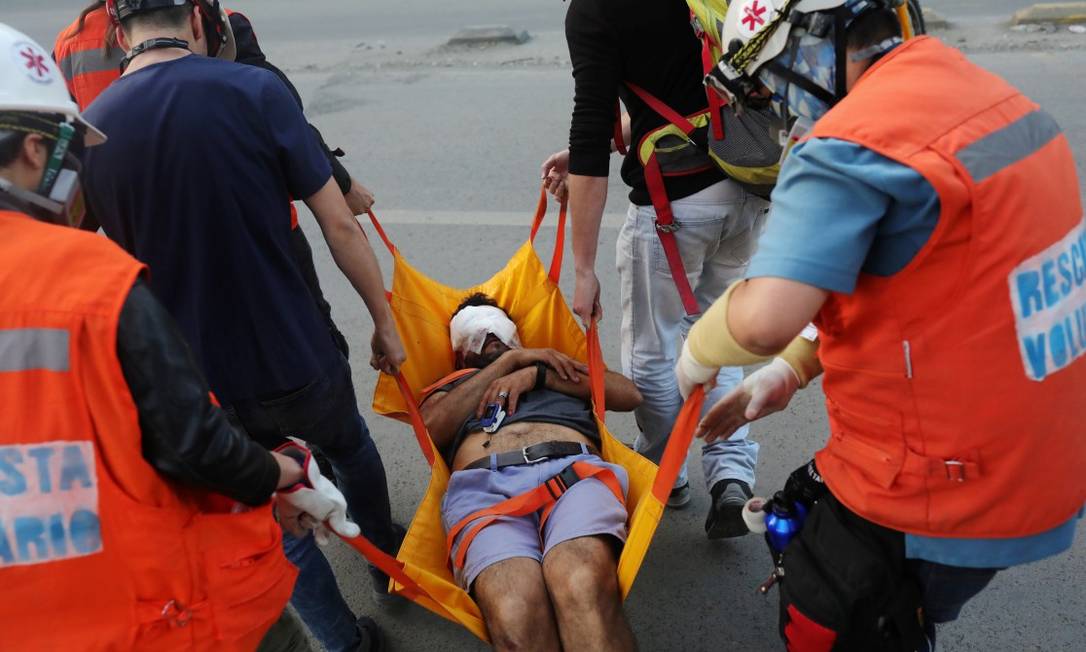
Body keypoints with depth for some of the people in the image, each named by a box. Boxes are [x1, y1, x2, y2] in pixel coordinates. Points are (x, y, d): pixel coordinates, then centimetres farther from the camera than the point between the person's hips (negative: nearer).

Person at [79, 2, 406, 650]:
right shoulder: (255, 90, -13)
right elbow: (340, 227, -12)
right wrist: (385, 321, 2)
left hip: (203, 384, 2)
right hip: (296, 360, -2)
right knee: (351, 449, 31)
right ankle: (387, 554, 55)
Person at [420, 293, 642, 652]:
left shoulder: (557, 366, 39)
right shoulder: (453, 387, 37)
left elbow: (629, 394, 23)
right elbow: (433, 427, 12)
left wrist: (538, 374, 14)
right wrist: (511, 359, 15)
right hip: (483, 486, 0)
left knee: (583, 591, -38)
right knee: (513, 615, -36)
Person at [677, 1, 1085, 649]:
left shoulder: (854, 145, -24)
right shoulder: (991, 95, 5)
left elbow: (764, 319, -34)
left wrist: (699, 354, -11)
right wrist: (791, 370, 10)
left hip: (933, 495, -8)